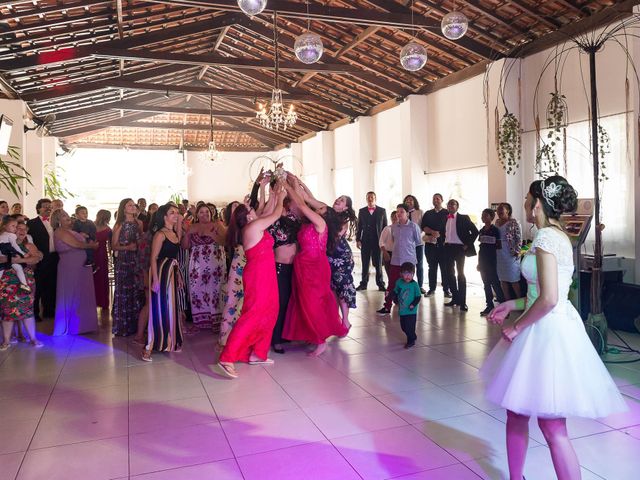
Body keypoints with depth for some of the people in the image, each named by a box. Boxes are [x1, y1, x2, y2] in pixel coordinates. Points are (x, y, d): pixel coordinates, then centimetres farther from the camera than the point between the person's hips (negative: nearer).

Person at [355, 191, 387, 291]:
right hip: (365, 241, 1)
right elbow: (359, 226, 9)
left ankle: (380, 284, 9)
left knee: (378, 263, 2)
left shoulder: (382, 211, 5)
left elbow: (385, 226, 5)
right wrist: (358, 240, 2)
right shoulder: (362, 211, 9)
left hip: (378, 241, -1)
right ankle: (363, 284, 11)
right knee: (365, 264, 5)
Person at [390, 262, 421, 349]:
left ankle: (411, 341, 18)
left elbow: (418, 296, -10)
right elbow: (395, 292, 11)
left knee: (409, 327, -3)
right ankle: (413, 337, 38)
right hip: (402, 310, 5)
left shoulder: (414, 284, -14)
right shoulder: (399, 282, -3)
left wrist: (413, 304, -20)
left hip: (411, 311, -5)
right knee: (403, 326, 16)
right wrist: (395, 300, -2)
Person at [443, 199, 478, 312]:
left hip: (459, 248, -5)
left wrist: (468, 244, -7)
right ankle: (455, 298, 20)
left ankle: (462, 302, -1)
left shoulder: (463, 218, -3)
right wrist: (443, 241, 12)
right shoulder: (445, 218, 10)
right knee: (449, 273, 7)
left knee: (460, 274, -4)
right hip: (447, 248, 5)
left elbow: (475, 231, -5)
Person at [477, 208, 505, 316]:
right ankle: (489, 306, 14)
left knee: (495, 283, -8)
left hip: (491, 261, -6)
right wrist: (479, 262, 15)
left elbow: (499, 245, -3)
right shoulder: (481, 231, 11)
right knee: (486, 284, 8)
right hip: (483, 261, 6)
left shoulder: (495, 230, -6)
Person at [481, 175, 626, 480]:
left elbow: (549, 299, -25)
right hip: (553, 327, 10)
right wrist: (512, 305, 14)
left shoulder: (546, 237, -17)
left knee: (552, 426, 0)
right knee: (515, 410, 18)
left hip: (547, 331, -10)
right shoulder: (558, 236, 12)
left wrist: (517, 327, -12)